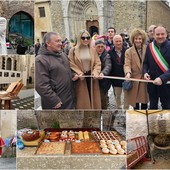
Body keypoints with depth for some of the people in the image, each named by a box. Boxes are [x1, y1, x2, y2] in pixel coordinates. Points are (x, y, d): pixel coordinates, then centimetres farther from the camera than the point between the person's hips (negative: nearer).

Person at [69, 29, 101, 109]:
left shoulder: (93, 50, 3)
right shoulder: (73, 50, -4)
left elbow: (97, 63, 2)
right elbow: (71, 64, -6)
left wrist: (95, 72, -14)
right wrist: (79, 73, -16)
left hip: (91, 77, 2)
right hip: (80, 79, -2)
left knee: (93, 98, 11)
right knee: (82, 100, 4)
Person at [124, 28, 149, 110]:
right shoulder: (128, 51, 2)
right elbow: (127, 65, -7)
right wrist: (128, 73, -27)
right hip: (134, 80, -1)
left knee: (144, 102, 8)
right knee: (135, 104, 5)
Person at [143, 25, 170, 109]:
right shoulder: (150, 47, 1)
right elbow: (146, 63, 11)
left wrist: (162, 78, -28)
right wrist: (145, 72, -8)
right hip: (152, 82, 4)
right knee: (152, 107, 18)